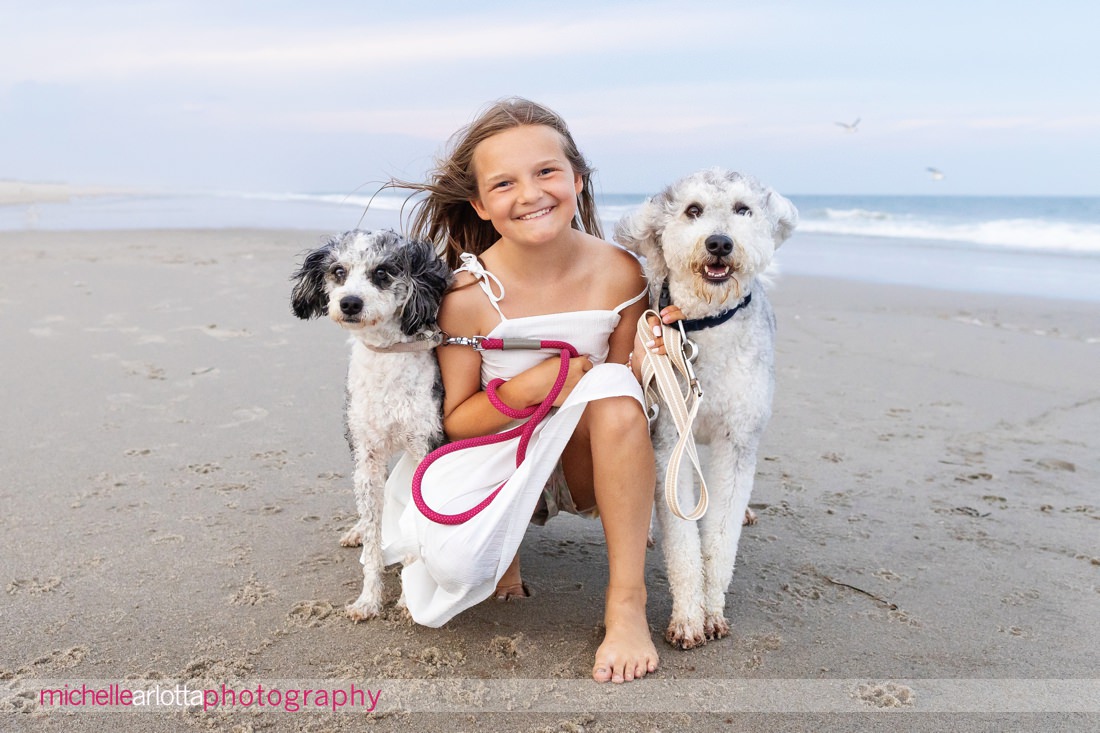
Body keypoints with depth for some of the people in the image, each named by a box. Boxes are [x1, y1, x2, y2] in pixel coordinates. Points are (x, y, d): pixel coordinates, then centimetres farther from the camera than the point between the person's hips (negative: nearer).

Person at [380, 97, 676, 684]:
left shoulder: (619, 273, -13)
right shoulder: (469, 295, -18)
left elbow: (624, 398, -2)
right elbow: (456, 419, -9)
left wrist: (644, 365, -26)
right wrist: (527, 387, -27)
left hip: (589, 463, 2)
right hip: (500, 459, -1)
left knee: (613, 383, -32)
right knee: (454, 563, -31)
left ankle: (626, 601, -21)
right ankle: (505, 547, 11)